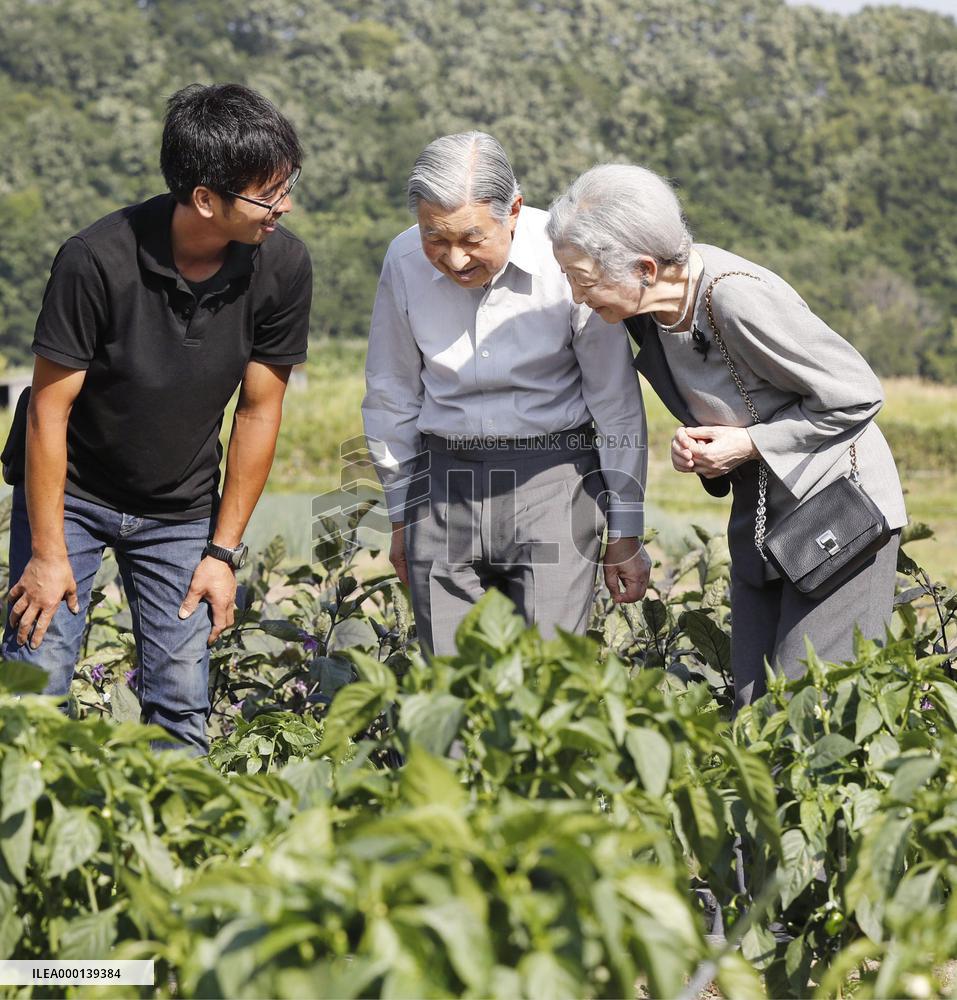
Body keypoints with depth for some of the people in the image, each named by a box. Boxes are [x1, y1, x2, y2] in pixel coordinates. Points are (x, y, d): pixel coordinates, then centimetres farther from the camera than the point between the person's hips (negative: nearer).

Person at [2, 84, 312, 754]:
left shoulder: (282, 266, -16)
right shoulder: (97, 260, -26)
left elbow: (259, 410, -6)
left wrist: (224, 551, -4)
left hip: (182, 514, 3)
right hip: (70, 495, -3)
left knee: (181, 706, 0)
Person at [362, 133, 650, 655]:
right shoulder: (404, 260, -3)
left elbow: (616, 402, -2)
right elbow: (391, 395, 10)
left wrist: (626, 534, 1)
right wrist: (400, 516, 14)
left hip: (551, 473, -2)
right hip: (443, 478, 3)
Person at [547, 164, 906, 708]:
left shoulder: (738, 298, -28)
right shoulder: (650, 308, -3)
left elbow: (857, 395, -19)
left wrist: (749, 444, -18)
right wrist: (693, 441, -5)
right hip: (759, 510, 8)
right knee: (754, 703, 5)